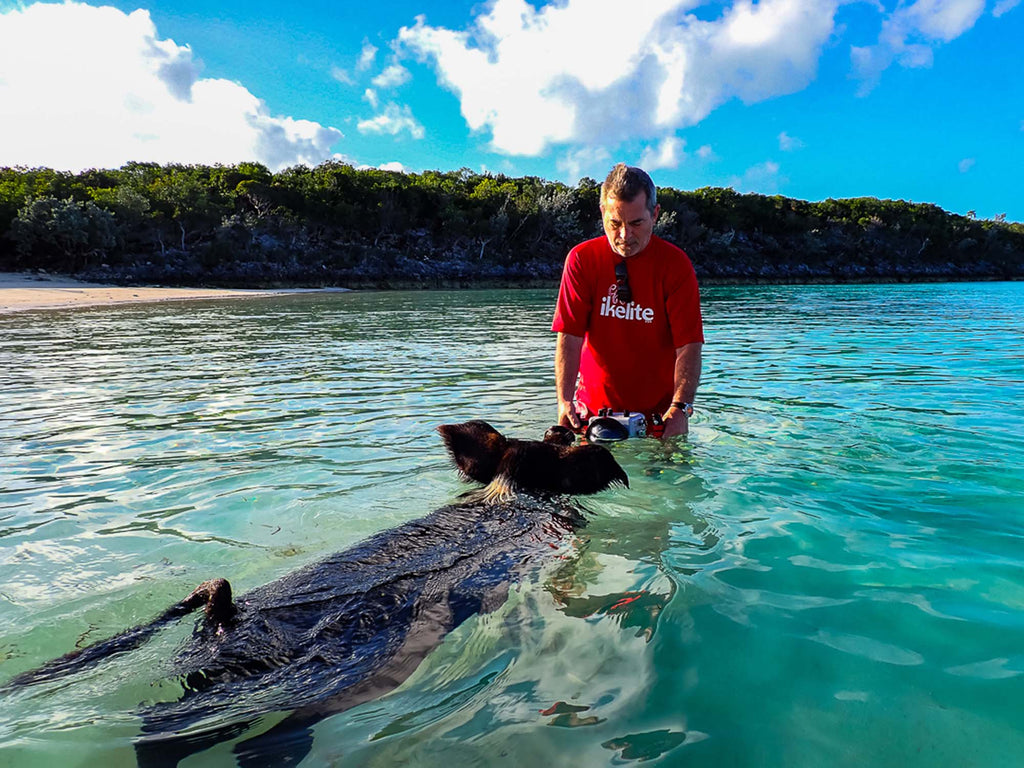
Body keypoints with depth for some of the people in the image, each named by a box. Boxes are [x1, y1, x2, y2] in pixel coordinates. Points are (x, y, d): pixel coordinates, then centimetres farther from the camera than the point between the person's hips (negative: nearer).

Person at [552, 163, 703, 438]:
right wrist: (565, 401, -23)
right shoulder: (581, 259, -5)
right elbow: (569, 336, -10)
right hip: (594, 407, 1)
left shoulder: (676, 264, -7)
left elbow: (689, 344, -13)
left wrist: (680, 407, -27)